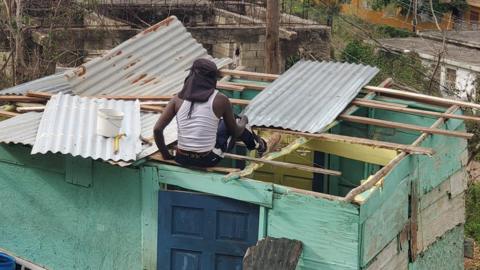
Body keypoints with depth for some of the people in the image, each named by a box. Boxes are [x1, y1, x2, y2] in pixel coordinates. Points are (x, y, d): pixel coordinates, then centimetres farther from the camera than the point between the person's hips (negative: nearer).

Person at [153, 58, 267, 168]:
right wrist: (242, 123, 27)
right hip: (208, 160, -3)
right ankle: (258, 145, 52)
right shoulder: (220, 100, -10)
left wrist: (166, 155, 6)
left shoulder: (178, 99, -4)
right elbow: (235, 132, 3)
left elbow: (157, 129, -9)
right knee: (233, 121, 26)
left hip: (182, 159, 3)